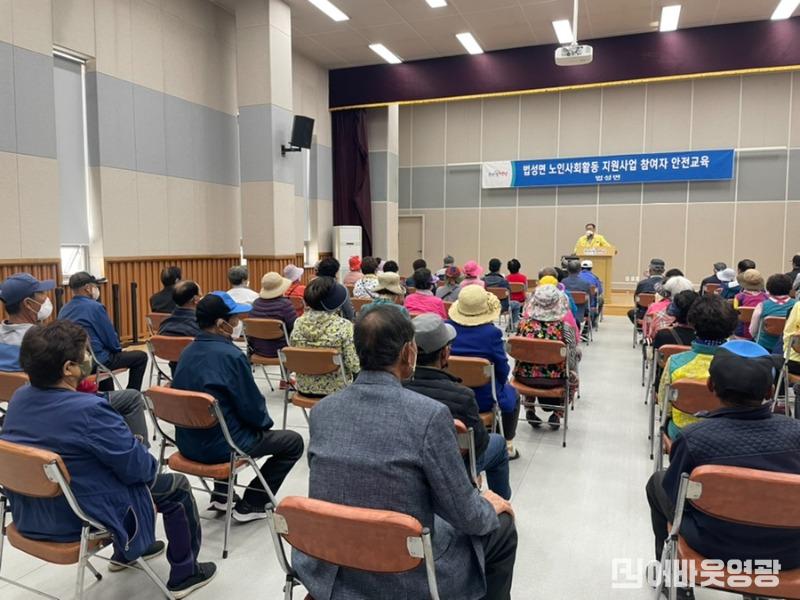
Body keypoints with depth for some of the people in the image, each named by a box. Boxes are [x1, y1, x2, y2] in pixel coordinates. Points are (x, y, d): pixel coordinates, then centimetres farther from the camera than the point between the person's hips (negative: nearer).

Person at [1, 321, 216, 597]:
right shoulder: (88, 410, -31)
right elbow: (138, 467, -21)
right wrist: (152, 463, 1)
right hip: (80, 519, -8)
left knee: (128, 464, 29)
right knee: (177, 486, 10)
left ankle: (124, 553, 46)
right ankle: (184, 574, 25)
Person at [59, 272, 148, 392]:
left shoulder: (64, 310, 8)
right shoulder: (95, 307, -16)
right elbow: (110, 338, -12)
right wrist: (118, 348, 10)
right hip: (96, 360, -8)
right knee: (140, 357, 5)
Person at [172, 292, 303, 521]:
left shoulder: (188, 351, 2)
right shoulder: (230, 355, -21)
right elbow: (253, 408, -15)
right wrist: (266, 422, 7)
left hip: (188, 442, 8)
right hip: (218, 446, -8)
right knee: (293, 442, 8)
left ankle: (221, 495, 31)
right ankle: (250, 505, 11)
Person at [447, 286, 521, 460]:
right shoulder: (491, 332, -24)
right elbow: (503, 369, -13)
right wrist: (502, 381, 10)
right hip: (484, 399, -4)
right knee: (513, 394, 30)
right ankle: (508, 446, 36)